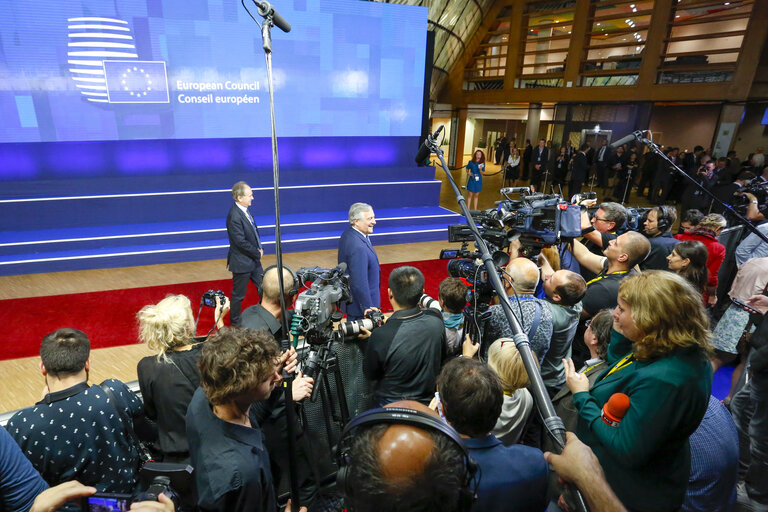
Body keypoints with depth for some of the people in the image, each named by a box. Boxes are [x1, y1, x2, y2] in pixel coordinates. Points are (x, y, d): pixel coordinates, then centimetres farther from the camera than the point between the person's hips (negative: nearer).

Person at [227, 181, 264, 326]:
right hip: (241, 262, -9)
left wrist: (260, 248, 1)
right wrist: (257, 253, -13)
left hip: (253, 260, 9)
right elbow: (241, 242, -25)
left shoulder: (245, 210, 4)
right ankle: (235, 323, 27)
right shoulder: (234, 216, -25)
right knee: (238, 295, 8)